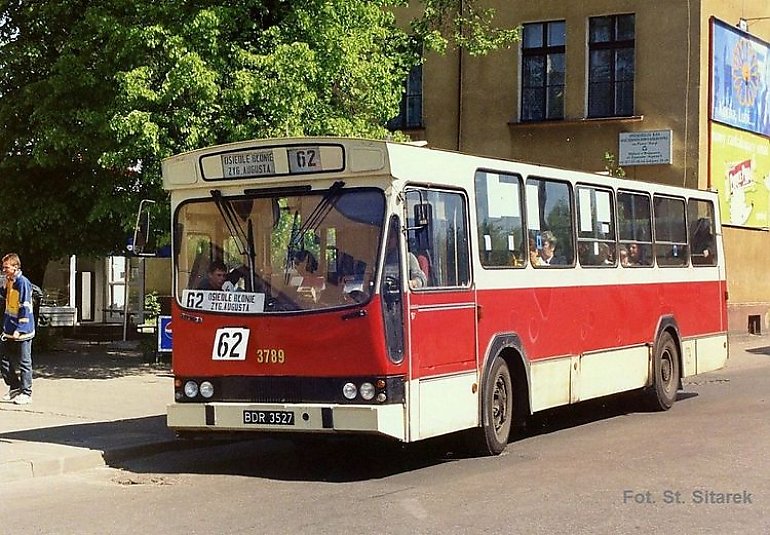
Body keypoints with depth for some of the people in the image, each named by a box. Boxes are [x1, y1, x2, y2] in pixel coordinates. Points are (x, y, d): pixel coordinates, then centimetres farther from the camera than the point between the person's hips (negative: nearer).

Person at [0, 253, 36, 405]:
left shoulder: (23, 282, -17)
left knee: (24, 363, 1)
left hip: (22, 332, -9)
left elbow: (25, 308, -19)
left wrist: (19, 329, -22)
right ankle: (14, 388, 26)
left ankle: (26, 393, 8)